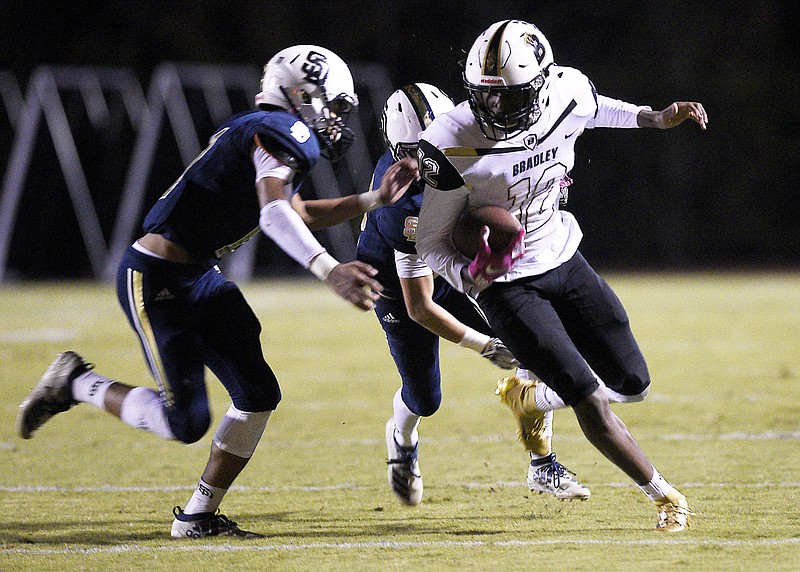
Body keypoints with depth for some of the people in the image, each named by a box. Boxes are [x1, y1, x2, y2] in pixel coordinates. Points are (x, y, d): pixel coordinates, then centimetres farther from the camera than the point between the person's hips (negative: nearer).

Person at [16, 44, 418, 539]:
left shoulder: (271, 136, 15)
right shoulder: (283, 132, -15)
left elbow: (300, 214, 31)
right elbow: (275, 214, -33)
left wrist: (375, 200, 22)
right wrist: (329, 271, -45)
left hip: (199, 277, 10)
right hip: (155, 280, -10)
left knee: (257, 393, 4)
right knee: (186, 422, -9)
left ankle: (199, 516, 14)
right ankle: (76, 384, 12)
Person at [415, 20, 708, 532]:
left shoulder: (567, 96, -14)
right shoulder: (455, 147, -27)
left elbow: (596, 109, 15)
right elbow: (432, 243, -16)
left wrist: (656, 118, 7)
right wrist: (469, 275, -34)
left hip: (564, 260, 5)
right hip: (508, 284, -5)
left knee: (633, 385, 9)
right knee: (590, 400, -12)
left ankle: (529, 397, 34)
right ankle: (664, 495, 7)